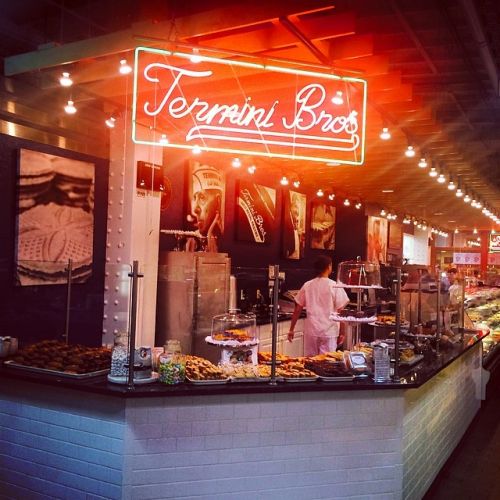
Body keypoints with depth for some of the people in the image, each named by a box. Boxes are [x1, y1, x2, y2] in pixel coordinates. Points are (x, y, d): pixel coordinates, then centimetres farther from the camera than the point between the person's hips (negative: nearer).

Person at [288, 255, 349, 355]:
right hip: (329, 332, -3)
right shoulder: (335, 286, -6)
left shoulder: (307, 285, 2)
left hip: (311, 331, 3)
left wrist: (291, 330, 12)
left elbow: (297, 310, 5)